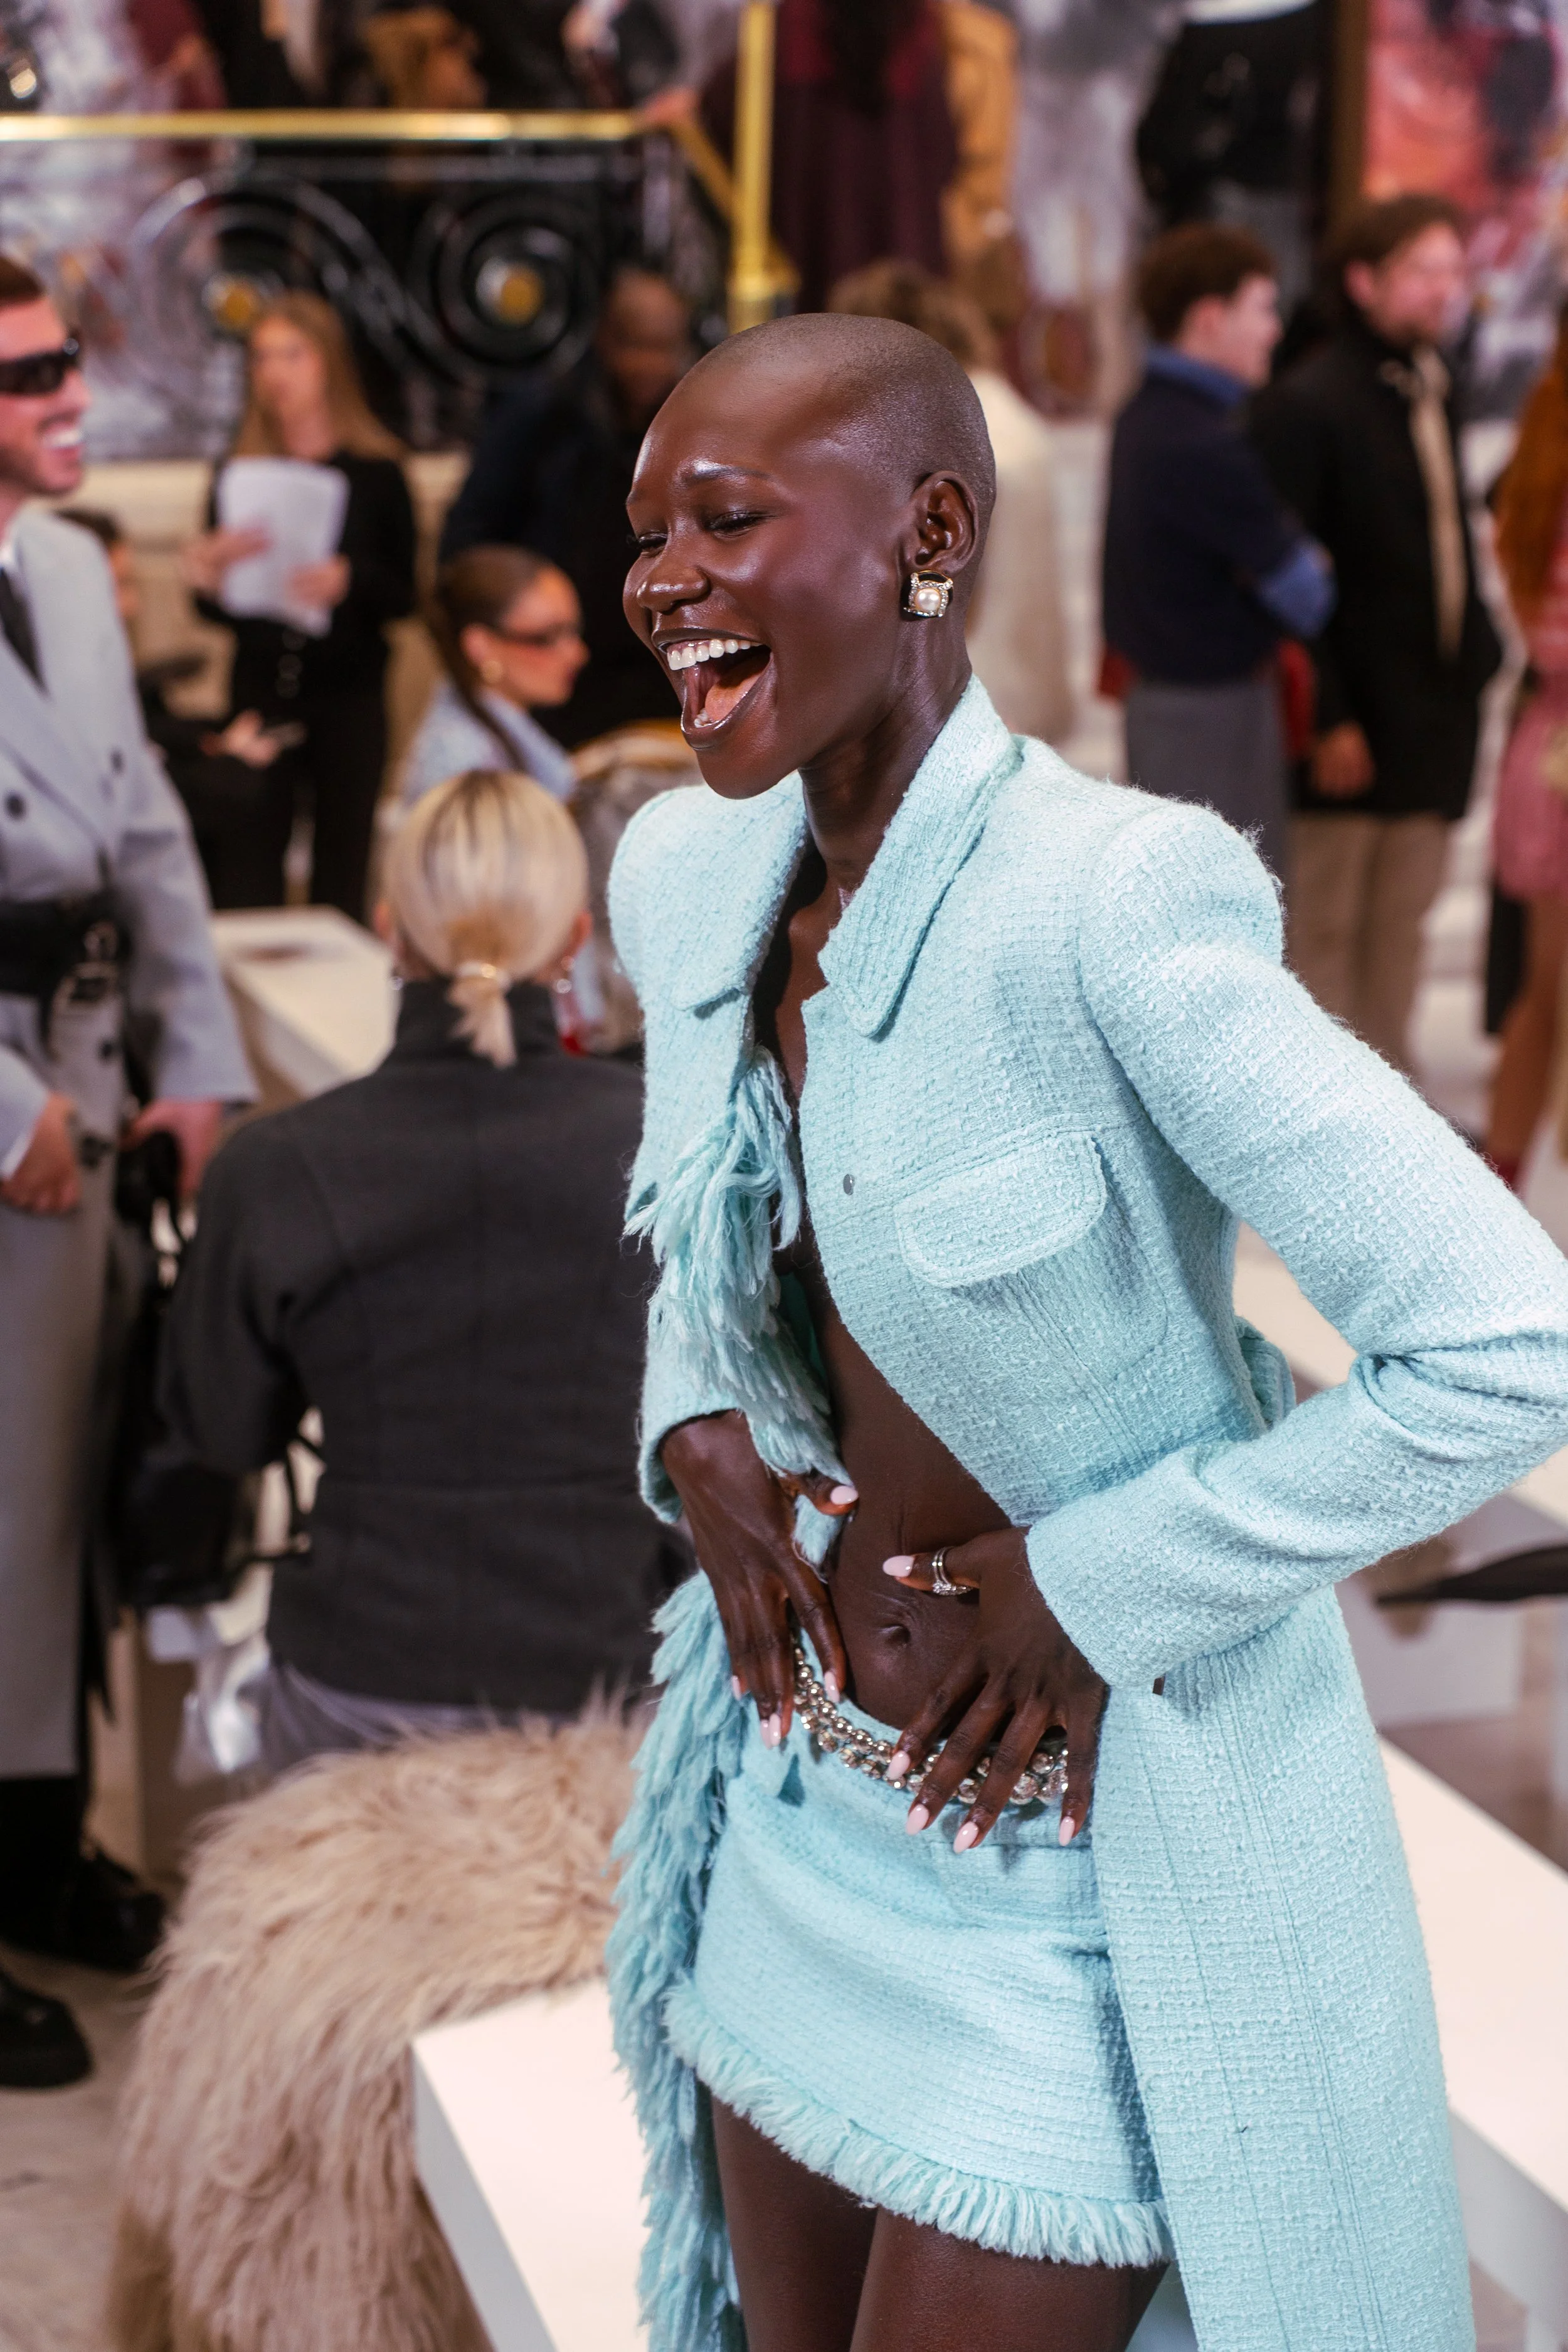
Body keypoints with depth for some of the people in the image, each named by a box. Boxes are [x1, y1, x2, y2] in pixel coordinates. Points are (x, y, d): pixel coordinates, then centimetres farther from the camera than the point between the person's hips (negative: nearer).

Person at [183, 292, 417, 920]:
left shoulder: (375, 473, 1)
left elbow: (404, 597, -2)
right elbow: (217, 611, 10)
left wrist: (349, 581, -21)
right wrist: (208, 581, -12)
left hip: (349, 695, -2)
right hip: (260, 694, 2)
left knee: (340, 875, 0)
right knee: (253, 874, -2)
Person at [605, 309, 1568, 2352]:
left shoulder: (1110, 899, -25)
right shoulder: (683, 872, -2)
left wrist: (1087, 1591, -19)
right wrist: (701, 1428, -1)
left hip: (1095, 1837, -7)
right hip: (806, 1789, 7)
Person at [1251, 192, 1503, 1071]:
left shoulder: (1431, 388, 12)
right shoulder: (1306, 403, -14)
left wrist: (1478, 652, 11)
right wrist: (1329, 719, -18)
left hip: (1436, 709, 8)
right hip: (1351, 716, -8)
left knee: (1404, 916, 15)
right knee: (1324, 924, 2)